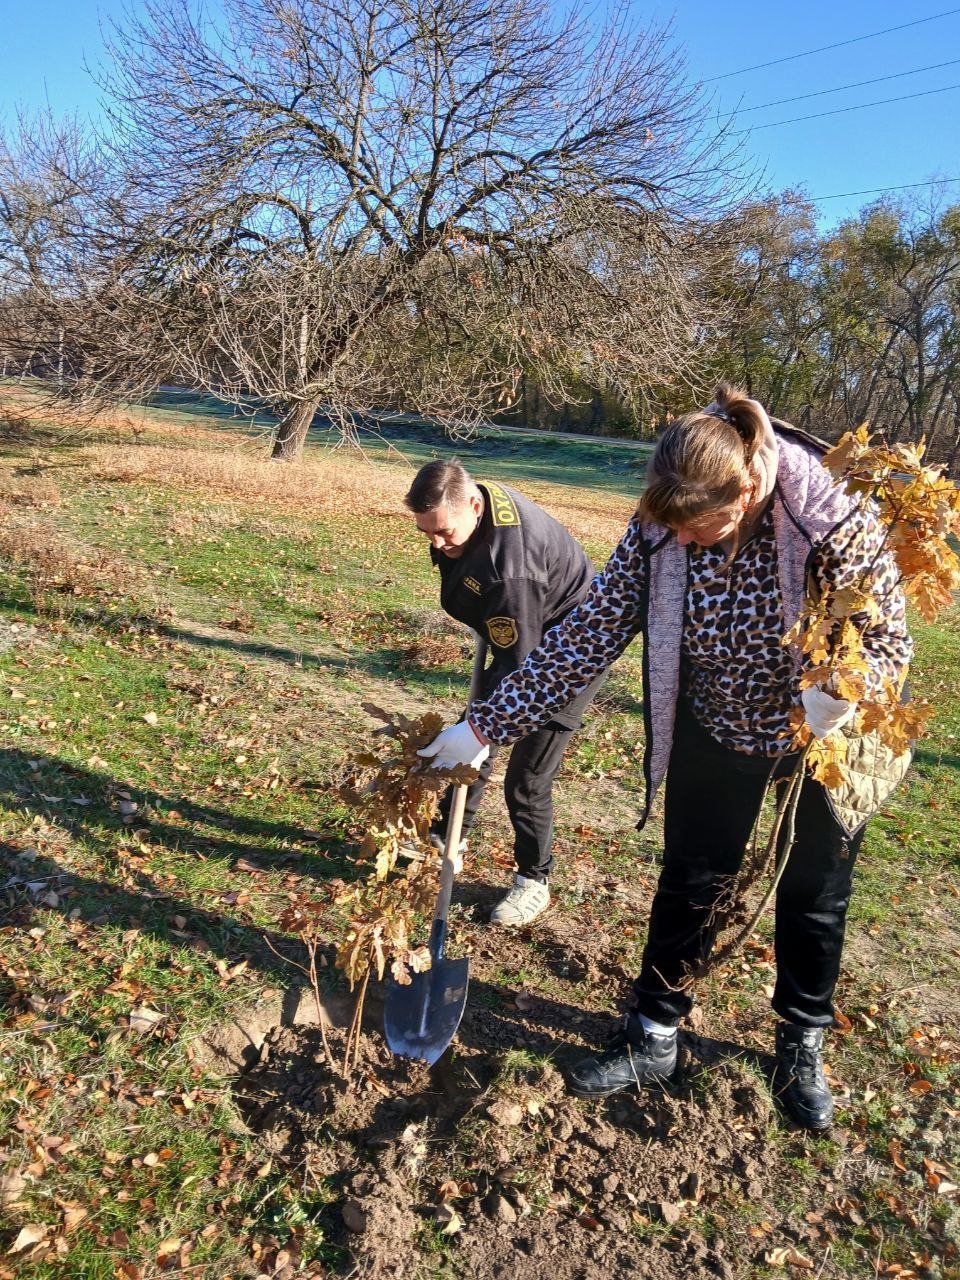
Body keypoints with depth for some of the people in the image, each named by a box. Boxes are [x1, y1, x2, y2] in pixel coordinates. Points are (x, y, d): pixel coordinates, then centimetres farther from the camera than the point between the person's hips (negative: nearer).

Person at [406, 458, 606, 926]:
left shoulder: (509, 567, -39)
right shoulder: (477, 497, -10)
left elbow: (519, 667, -33)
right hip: (519, 641, 10)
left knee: (526, 778, -6)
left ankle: (534, 881, 17)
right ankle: (445, 837, 34)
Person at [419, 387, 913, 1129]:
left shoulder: (837, 522, -32)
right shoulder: (662, 529, -23)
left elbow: (891, 641, -19)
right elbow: (589, 634, -21)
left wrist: (843, 692, -43)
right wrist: (488, 725, -22)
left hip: (824, 740, -1)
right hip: (715, 729, 2)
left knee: (815, 897, 15)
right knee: (690, 881, 11)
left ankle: (803, 1046, 40)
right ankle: (653, 1037, 31)